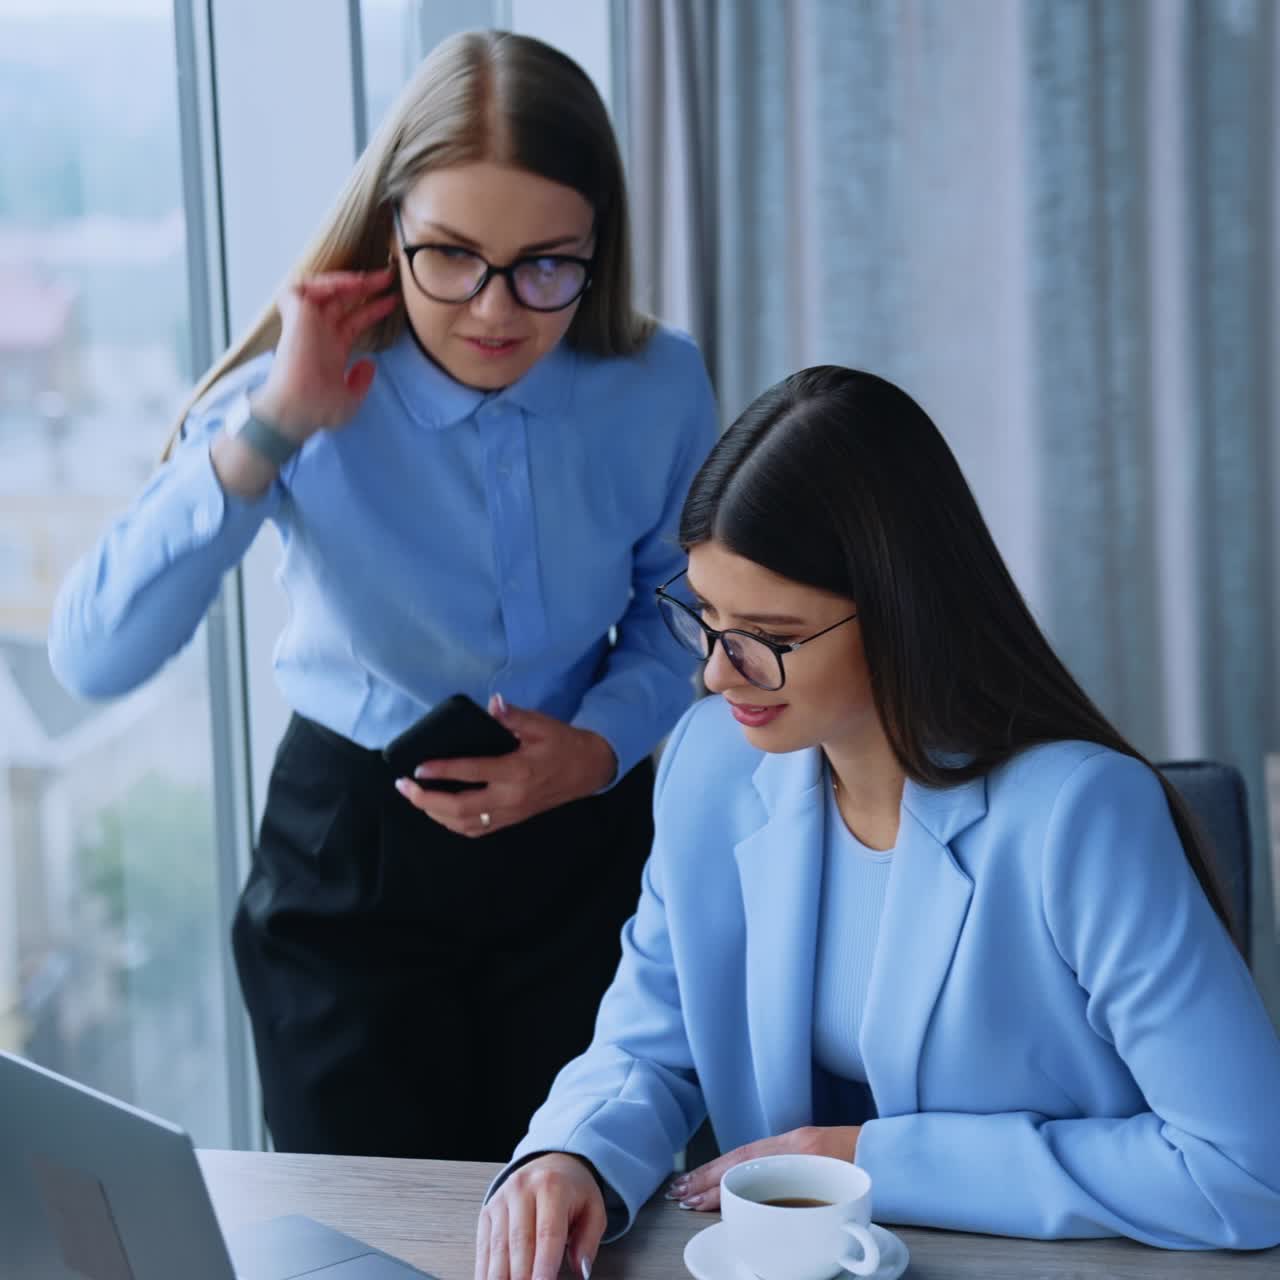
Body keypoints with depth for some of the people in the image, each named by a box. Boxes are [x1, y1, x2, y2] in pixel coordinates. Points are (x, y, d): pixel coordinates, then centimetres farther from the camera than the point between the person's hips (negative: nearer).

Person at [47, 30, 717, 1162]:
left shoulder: (658, 387, -12)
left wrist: (601, 747, -15)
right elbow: (94, 656, -29)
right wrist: (270, 432, -34)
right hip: (352, 853, -1)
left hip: (582, 845, 2)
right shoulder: (301, 395, -19)